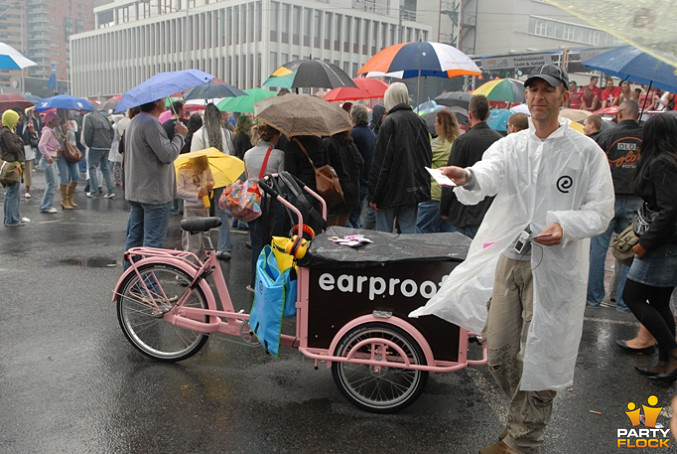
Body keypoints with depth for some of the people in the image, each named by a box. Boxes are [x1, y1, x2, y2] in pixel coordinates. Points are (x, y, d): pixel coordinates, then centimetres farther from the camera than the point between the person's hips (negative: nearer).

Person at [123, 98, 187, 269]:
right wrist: (180, 135, -9)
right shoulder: (151, 123, -19)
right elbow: (167, 155, -22)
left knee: (134, 237, 17)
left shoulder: (134, 122, 13)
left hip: (134, 191, 10)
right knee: (153, 241, -4)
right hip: (154, 192, -10)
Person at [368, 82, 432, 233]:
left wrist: (373, 195, -10)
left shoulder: (389, 122, -11)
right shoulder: (420, 122, 8)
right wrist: (424, 187, 20)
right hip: (413, 191, 6)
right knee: (409, 233, 10)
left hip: (390, 192, -6)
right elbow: (428, 157, 13)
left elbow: (380, 161, -13)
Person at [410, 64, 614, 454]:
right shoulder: (510, 145, 7)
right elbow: (490, 173, -14)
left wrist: (566, 227, -22)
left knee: (538, 356, 3)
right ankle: (529, 416, 37)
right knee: (499, 352, 11)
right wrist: (469, 177, -38)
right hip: (508, 258, 4)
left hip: (555, 266, -4)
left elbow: (601, 210, -3)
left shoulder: (586, 151, -2)